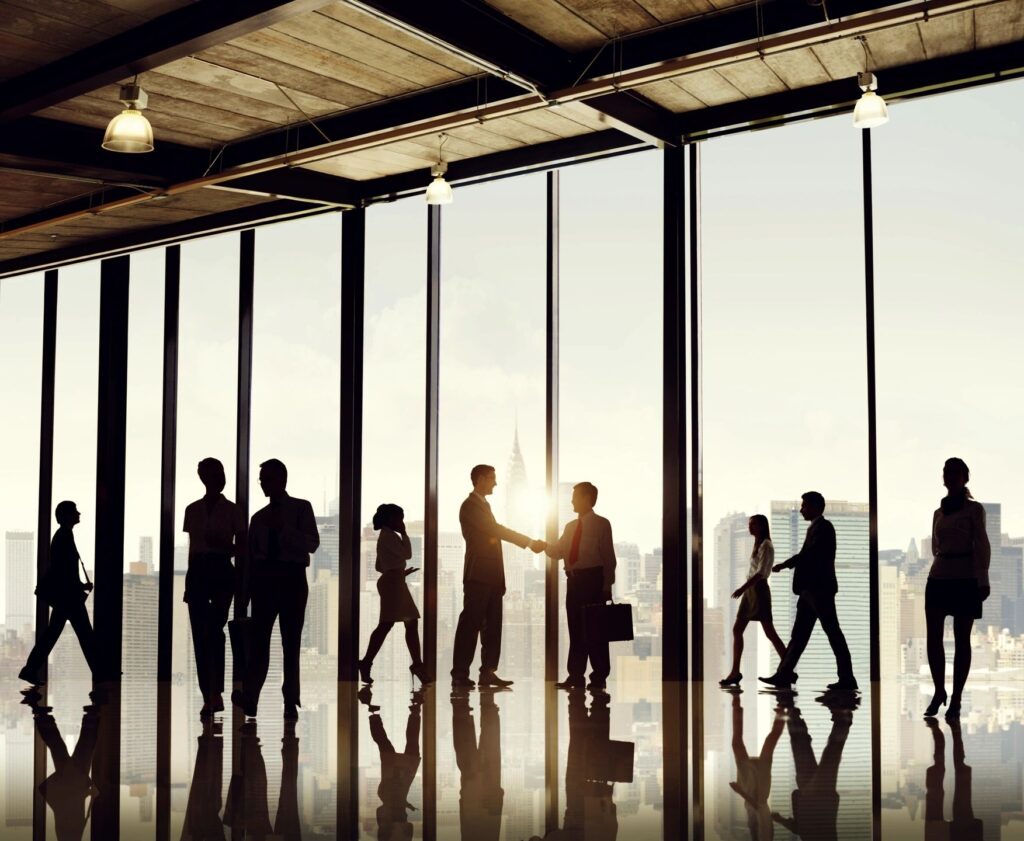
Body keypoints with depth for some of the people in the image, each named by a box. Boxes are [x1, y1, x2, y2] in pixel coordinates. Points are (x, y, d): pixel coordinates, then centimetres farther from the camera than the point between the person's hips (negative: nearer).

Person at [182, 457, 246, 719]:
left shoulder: (232, 510, 4)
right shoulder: (193, 510, 13)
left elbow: (241, 547, 6)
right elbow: (191, 546, 16)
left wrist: (223, 546, -15)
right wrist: (188, 583, 14)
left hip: (221, 571, -3)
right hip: (198, 571, 3)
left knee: (214, 629, -17)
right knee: (200, 634, 0)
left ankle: (215, 693, -18)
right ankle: (209, 696, 5)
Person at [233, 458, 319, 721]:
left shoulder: (301, 508, 5)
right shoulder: (259, 517, 16)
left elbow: (312, 543, -7)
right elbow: (251, 556, 15)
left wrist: (283, 528, -17)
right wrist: (245, 594, 9)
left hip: (292, 578, -2)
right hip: (264, 578, 3)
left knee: (291, 641, 1)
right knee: (259, 639, -8)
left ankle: (291, 702, 5)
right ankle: (249, 697, -16)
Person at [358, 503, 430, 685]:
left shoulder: (386, 536, 21)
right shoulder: (390, 535, -10)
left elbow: (380, 566, 21)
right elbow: (407, 553, -14)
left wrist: (401, 572, 19)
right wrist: (404, 533, -3)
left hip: (394, 583, 11)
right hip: (393, 583, -11)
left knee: (412, 623, 8)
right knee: (386, 623, -13)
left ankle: (417, 664, 7)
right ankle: (367, 663, -13)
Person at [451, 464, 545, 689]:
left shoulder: (482, 505, 22)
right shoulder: (470, 506, -8)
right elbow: (496, 530, -16)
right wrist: (530, 542, -15)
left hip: (491, 577, 9)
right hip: (478, 576, -9)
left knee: (492, 625, 6)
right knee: (470, 624, -8)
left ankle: (488, 672, 8)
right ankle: (460, 675, -6)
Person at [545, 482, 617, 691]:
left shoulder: (601, 524, -2)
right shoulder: (571, 526, 17)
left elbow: (608, 556, -5)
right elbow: (558, 551, 14)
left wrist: (607, 586, -10)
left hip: (592, 579, -6)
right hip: (574, 580, 6)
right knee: (575, 629, 8)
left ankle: (599, 677, 7)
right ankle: (576, 676, 14)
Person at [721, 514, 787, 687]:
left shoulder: (766, 546, -9)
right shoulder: (758, 545, 18)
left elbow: (761, 572, -18)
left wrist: (743, 587, -24)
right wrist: (745, 589, 13)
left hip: (759, 589, -9)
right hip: (750, 591, 9)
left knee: (769, 632, -9)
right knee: (737, 630, 3)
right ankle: (735, 672, 3)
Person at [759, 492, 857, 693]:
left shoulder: (824, 527, -10)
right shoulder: (815, 528, 19)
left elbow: (810, 553, -21)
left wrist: (784, 565, -18)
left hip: (820, 588, -10)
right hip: (810, 589, 10)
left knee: (833, 633, -5)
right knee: (799, 633, 8)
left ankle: (847, 679, -1)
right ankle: (783, 675, 9)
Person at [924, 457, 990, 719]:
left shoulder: (974, 509, 0)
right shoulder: (938, 513, 14)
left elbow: (982, 545, -5)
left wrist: (983, 580, -11)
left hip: (965, 579, -5)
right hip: (939, 577, 5)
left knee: (961, 639, -1)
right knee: (933, 637, -1)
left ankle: (956, 698, 3)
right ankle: (939, 691, 13)